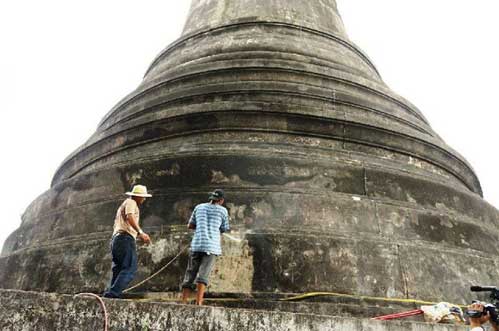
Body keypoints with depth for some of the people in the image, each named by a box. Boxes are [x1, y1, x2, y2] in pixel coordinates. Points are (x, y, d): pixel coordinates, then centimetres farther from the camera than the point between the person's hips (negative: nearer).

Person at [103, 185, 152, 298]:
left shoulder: (123, 205, 31)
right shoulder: (131, 202, 1)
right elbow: (130, 217, -19)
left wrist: (140, 236, 30)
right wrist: (141, 233, -28)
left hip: (116, 238, 10)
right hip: (125, 238, -10)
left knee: (118, 270, 9)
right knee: (130, 269, -14)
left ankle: (110, 293, 3)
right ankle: (113, 293, -23)